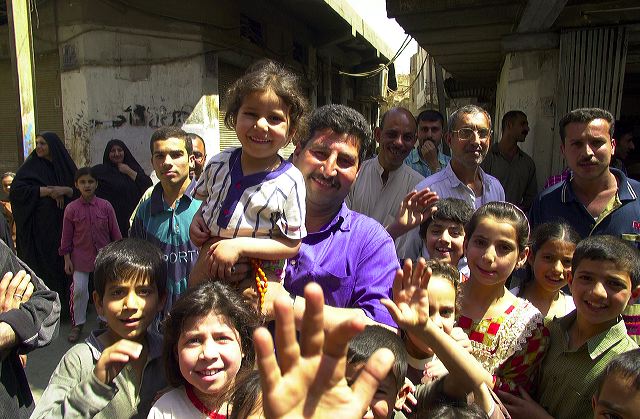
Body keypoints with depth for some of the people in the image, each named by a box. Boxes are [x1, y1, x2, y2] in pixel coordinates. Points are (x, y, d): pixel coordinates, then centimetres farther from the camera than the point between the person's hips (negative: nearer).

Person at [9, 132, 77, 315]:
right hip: (40, 227, -2)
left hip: (63, 224, 2)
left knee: (64, 263, 1)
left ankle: (66, 305, 11)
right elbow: (16, 188, -10)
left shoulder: (65, 165, 10)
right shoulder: (31, 166, 3)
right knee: (44, 264, -2)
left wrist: (64, 190, -14)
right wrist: (48, 191, -14)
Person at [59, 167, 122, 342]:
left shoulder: (105, 206, -5)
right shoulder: (71, 209, -5)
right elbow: (66, 237, 0)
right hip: (80, 257, 0)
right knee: (79, 289, 1)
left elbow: (114, 232, 0)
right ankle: (77, 324, 21)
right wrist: (67, 259, -2)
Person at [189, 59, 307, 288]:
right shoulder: (219, 162, -4)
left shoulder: (290, 181, -17)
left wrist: (239, 246, -23)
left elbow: (292, 244, -15)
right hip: (208, 267, 4)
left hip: (258, 280, -4)